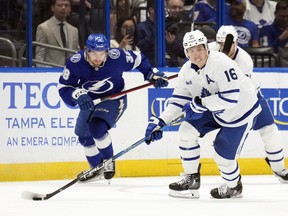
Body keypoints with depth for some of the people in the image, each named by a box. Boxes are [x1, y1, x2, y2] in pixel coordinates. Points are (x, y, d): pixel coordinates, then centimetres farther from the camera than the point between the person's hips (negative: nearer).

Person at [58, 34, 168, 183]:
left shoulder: (117, 57, -27)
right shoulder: (76, 62, -26)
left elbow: (138, 60, -7)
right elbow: (64, 87, -22)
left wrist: (152, 74, -9)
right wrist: (77, 94, -41)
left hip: (114, 100, -4)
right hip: (89, 102, 4)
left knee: (97, 127, -26)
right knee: (84, 134, 14)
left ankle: (108, 161, -1)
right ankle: (97, 169, 36)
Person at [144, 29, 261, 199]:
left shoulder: (221, 63, -30)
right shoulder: (187, 71, -6)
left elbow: (231, 98, -34)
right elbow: (179, 99, 0)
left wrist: (200, 103, -33)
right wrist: (160, 121, -10)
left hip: (240, 111, -7)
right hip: (214, 110, 7)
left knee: (224, 154, -6)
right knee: (187, 131, -8)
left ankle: (234, 187, 26)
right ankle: (191, 180, 6)